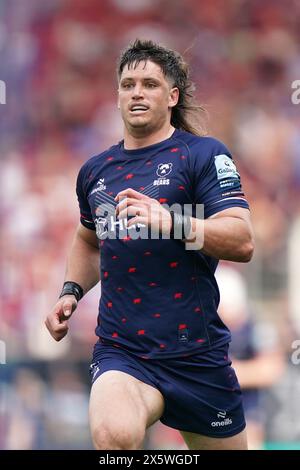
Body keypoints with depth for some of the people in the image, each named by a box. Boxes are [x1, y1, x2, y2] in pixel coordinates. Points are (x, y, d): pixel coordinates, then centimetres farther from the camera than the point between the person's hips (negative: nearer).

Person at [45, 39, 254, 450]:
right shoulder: (95, 171, 12)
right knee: (114, 435, -32)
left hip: (196, 353, -1)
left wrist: (171, 222, -29)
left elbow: (242, 242, -15)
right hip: (121, 351, 1)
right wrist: (71, 292, 14)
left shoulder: (204, 153, -3)